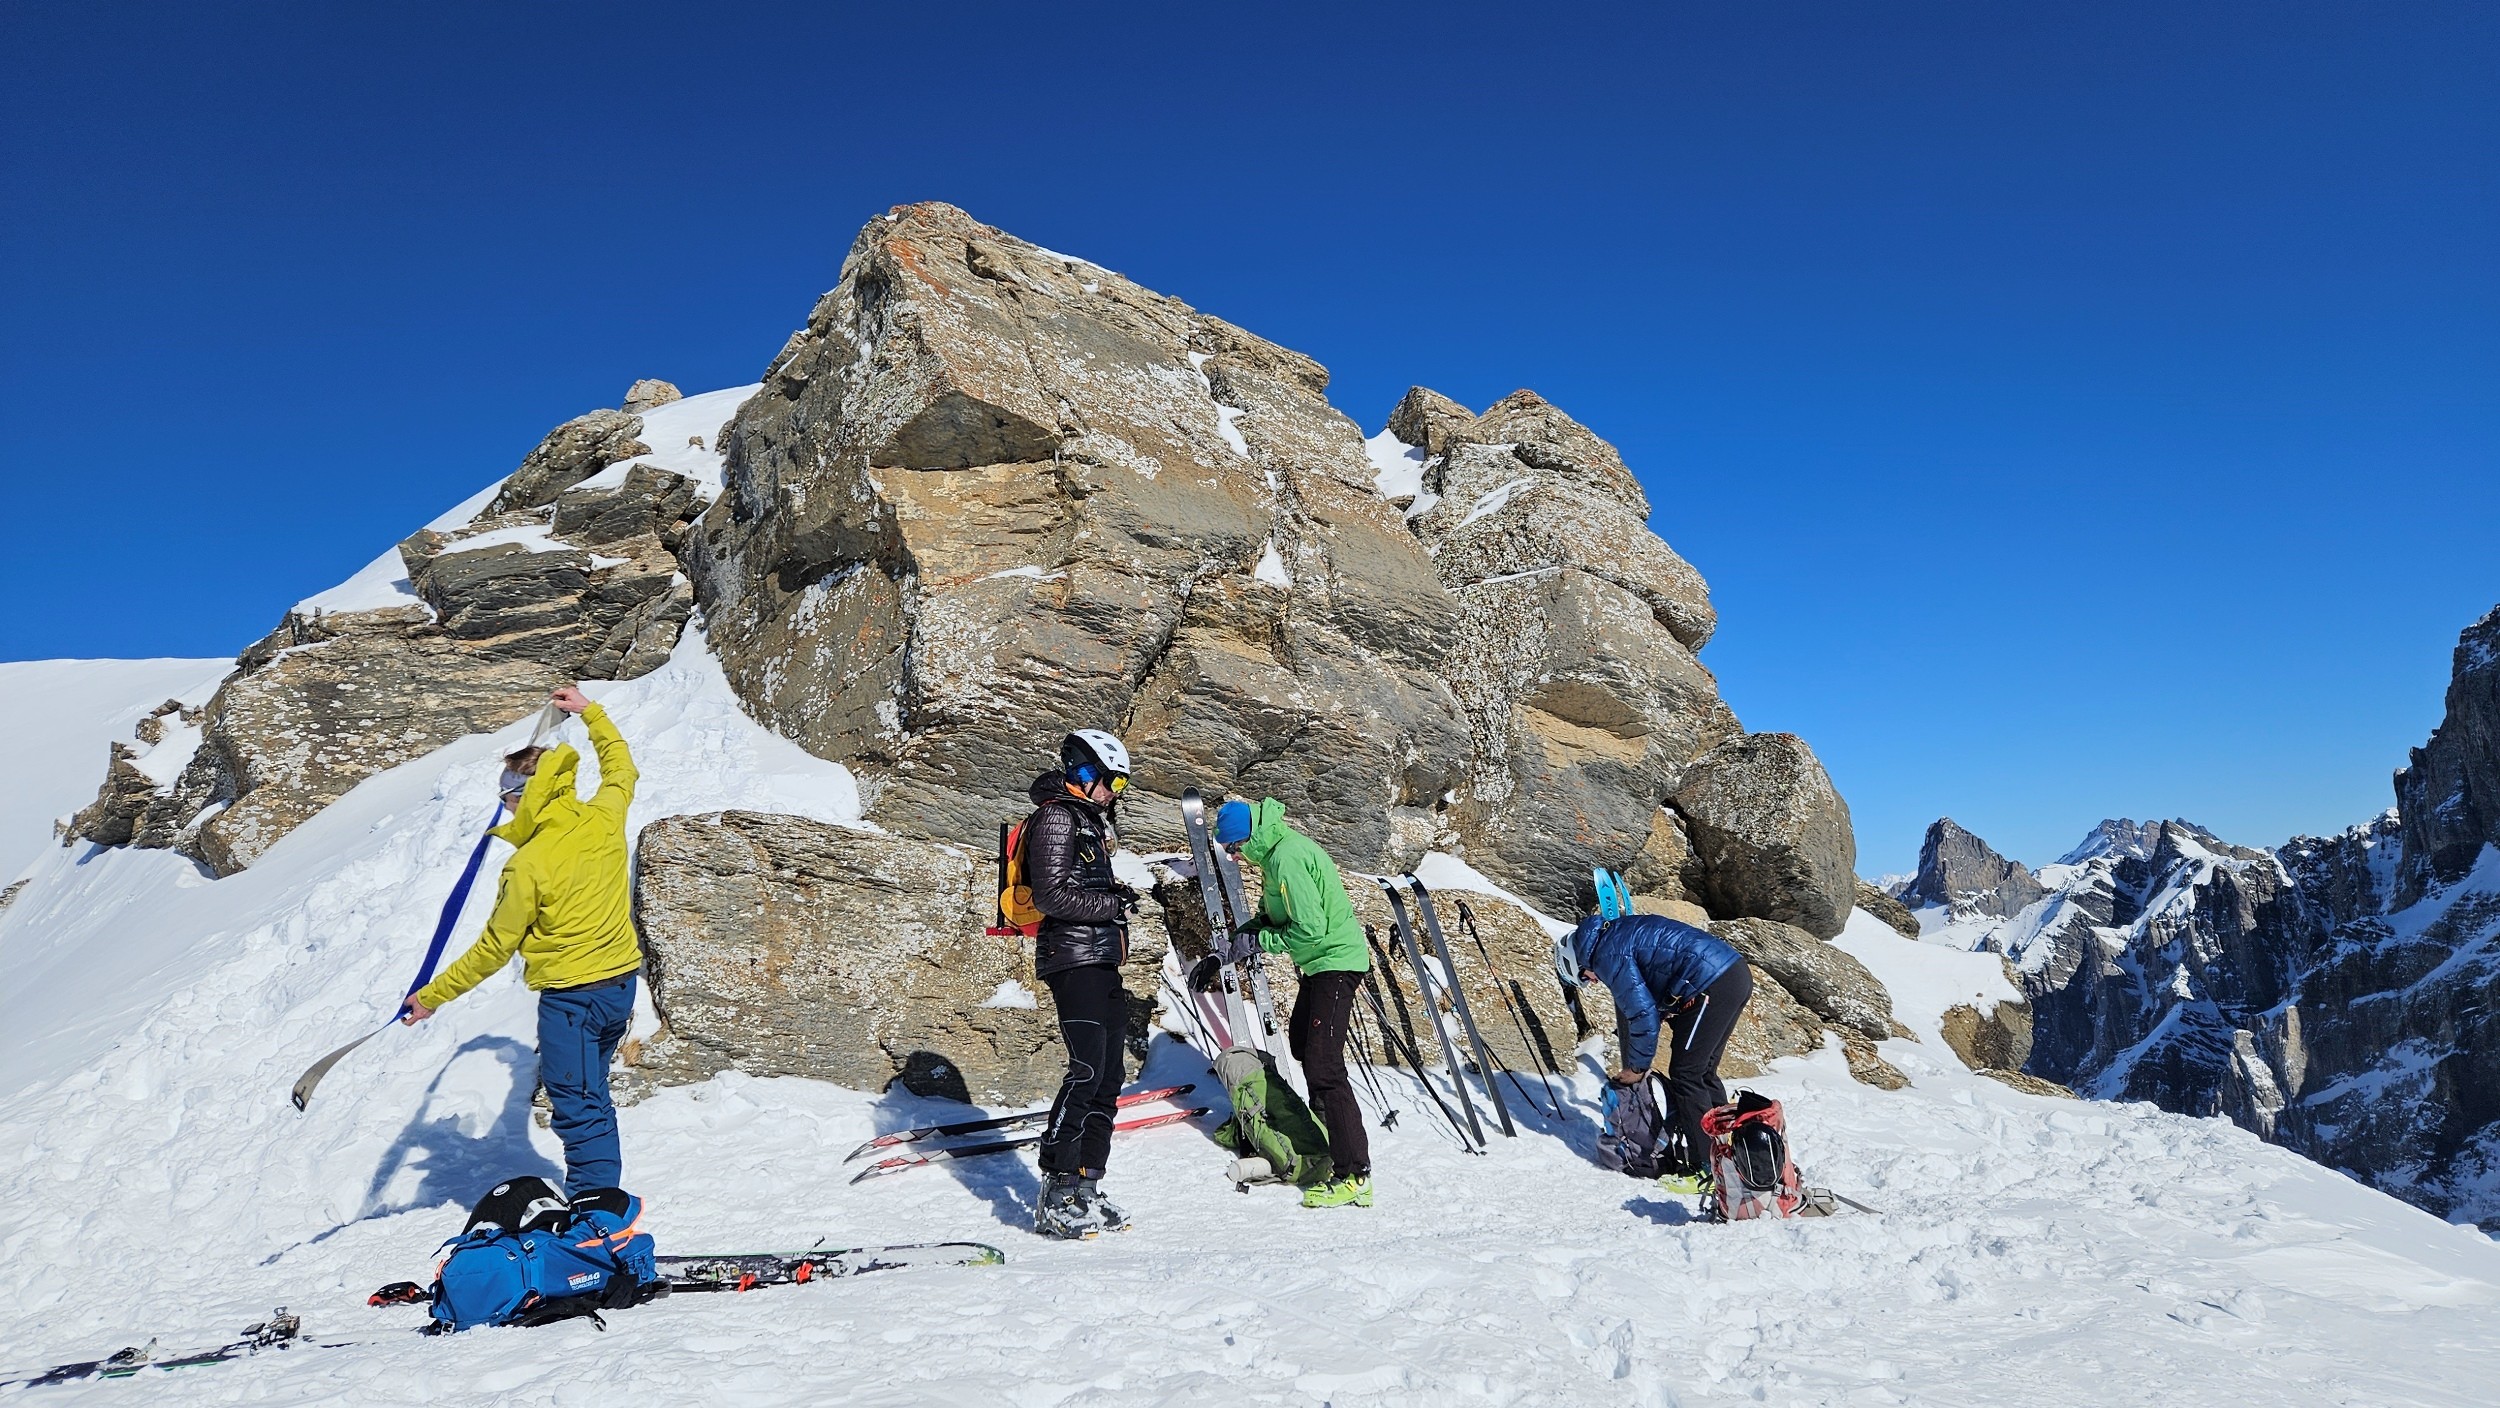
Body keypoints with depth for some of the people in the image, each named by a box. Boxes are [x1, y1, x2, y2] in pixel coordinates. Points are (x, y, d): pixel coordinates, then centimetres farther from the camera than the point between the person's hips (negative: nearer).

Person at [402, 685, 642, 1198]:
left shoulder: (529, 864, -19)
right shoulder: (604, 817, -4)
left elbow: (494, 949, -11)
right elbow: (621, 767, 20)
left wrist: (434, 996, 1)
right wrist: (589, 711, 30)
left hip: (571, 993, -8)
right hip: (621, 981, 8)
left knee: (577, 1108, 0)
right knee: (591, 1096, 21)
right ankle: (596, 1194, 31)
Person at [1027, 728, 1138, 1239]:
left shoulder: (1085, 819, 22)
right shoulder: (1056, 818, -8)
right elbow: (1052, 896, -18)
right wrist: (1114, 903, -12)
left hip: (1101, 965, 10)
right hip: (1074, 962, -10)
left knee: (1107, 1078, 8)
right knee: (1086, 1072, -15)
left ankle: (1086, 1188, 14)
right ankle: (1056, 1198, -12)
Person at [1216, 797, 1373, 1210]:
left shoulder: (1286, 859, -24)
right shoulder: (1279, 848, 8)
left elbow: (1309, 930, -27)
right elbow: (1278, 912, 18)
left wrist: (1260, 940, -15)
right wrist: (1248, 931, 1)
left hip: (1335, 962, -11)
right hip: (1323, 962, 11)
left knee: (1323, 1065, -16)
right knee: (1300, 1041, 27)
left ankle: (1354, 1175, -16)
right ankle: (1326, 1124, 48)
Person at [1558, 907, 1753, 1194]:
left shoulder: (1607, 954, -7)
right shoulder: (1621, 932, 23)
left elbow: (1642, 1012, -9)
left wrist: (1637, 1067, 6)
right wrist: (1641, 1058, 30)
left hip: (1712, 986, -10)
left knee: (1685, 1076, -1)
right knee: (1704, 1074, 18)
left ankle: (1704, 1170, 2)